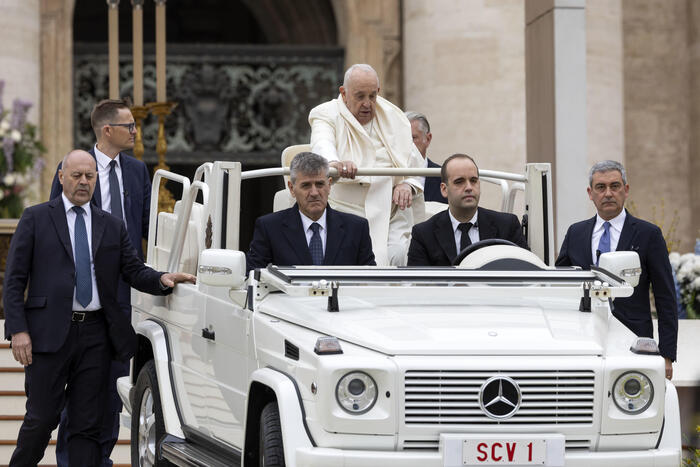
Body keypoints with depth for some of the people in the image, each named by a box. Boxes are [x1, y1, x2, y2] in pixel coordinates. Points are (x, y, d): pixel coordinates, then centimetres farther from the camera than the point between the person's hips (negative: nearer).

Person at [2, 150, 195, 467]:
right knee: (42, 418, -1)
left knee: (87, 425, 3)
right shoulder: (36, 218, 5)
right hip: (50, 332, -3)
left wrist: (162, 279, -12)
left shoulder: (112, 226, 16)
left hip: (95, 334, 3)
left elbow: (134, 272, 10)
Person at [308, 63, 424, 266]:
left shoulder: (393, 118, 13)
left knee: (396, 256, -20)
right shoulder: (328, 116, 0)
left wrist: (407, 184, -8)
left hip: (389, 213, 3)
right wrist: (335, 163, -46)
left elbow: (414, 161, 16)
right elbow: (322, 145, -22)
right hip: (344, 211, -3)